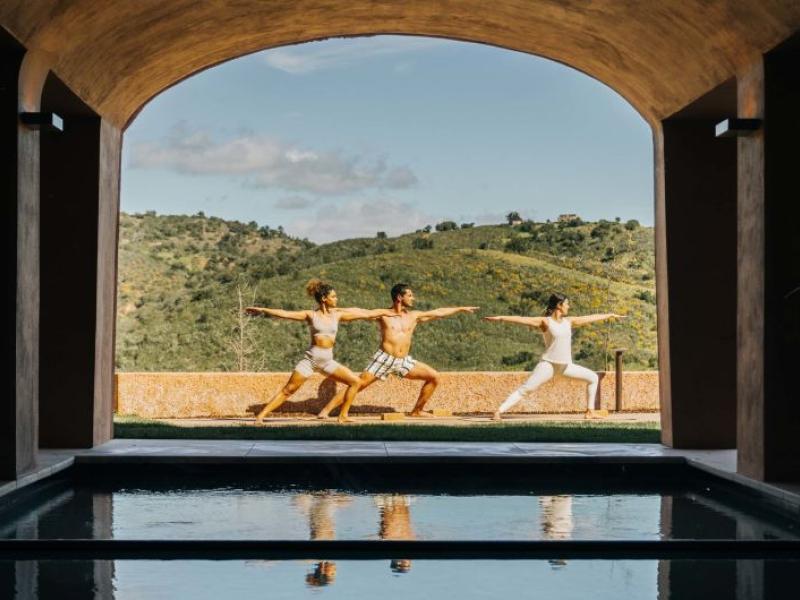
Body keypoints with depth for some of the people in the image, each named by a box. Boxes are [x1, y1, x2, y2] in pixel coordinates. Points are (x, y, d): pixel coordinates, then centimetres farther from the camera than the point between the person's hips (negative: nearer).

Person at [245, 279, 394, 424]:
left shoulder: (337, 315, 7)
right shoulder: (311, 315, -2)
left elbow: (366, 314, 12)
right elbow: (284, 313, -7)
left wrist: (384, 312, 15)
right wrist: (262, 310, -12)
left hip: (327, 361, 4)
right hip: (311, 359, -4)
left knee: (355, 381, -3)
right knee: (288, 390, -8)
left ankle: (343, 416, 7)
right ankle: (260, 416, -4)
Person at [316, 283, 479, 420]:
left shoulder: (413, 316, 11)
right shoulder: (383, 315, -1)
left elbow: (438, 312, 17)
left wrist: (461, 309, 21)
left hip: (404, 361, 5)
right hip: (384, 359, -5)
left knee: (434, 377, 0)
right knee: (357, 384, -14)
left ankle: (416, 411, 13)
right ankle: (326, 410, -11)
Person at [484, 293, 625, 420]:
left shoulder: (569, 321, 10)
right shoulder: (545, 322, -7)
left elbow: (590, 318, 19)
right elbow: (523, 319, -18)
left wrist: (610, 315, 27)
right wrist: (501, 318, -28)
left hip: (566, 365, 6)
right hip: (548, 364, -6)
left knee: (593, 377, 7)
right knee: (526, 388, -17)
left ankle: (590, 410, 16)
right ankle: (498, 411, -22)